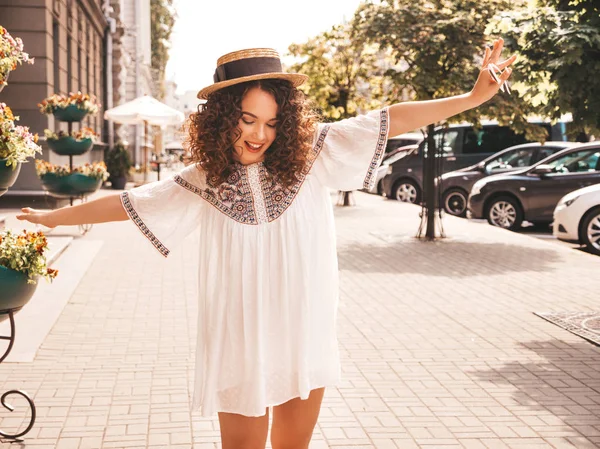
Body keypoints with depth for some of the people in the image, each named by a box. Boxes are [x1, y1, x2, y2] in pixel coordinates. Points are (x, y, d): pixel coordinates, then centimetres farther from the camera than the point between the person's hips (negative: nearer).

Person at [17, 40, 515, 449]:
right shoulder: (204, 181, -3)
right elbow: (128, 202, 6)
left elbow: (389, 119, -8)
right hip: (239, 346, 0)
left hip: (306, 340, 1)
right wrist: (50, 217, 13)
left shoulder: (312, 155, -5)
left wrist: (471, 97, -12)